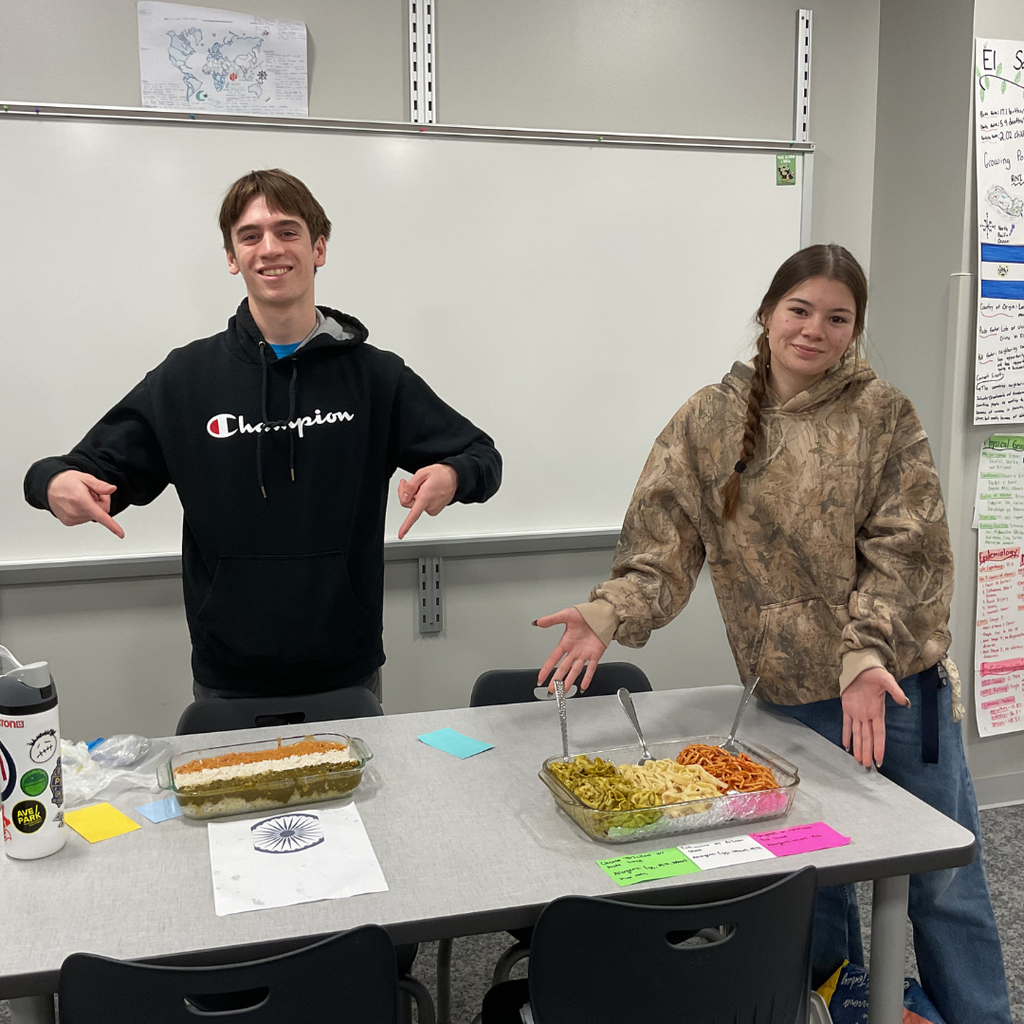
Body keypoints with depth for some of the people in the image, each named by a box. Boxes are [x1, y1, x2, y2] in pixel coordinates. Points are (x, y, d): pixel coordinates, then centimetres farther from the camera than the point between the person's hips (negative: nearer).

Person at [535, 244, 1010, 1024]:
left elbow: (905, 553, -10)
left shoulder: (883, 416, -5)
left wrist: (866, 652, -23)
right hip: (789, 696, 2)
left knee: (944, 879, 10)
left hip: (898, 682, -1)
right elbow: (664, 545, -5)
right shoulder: (708, 422, -1)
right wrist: (611, 614, -21)